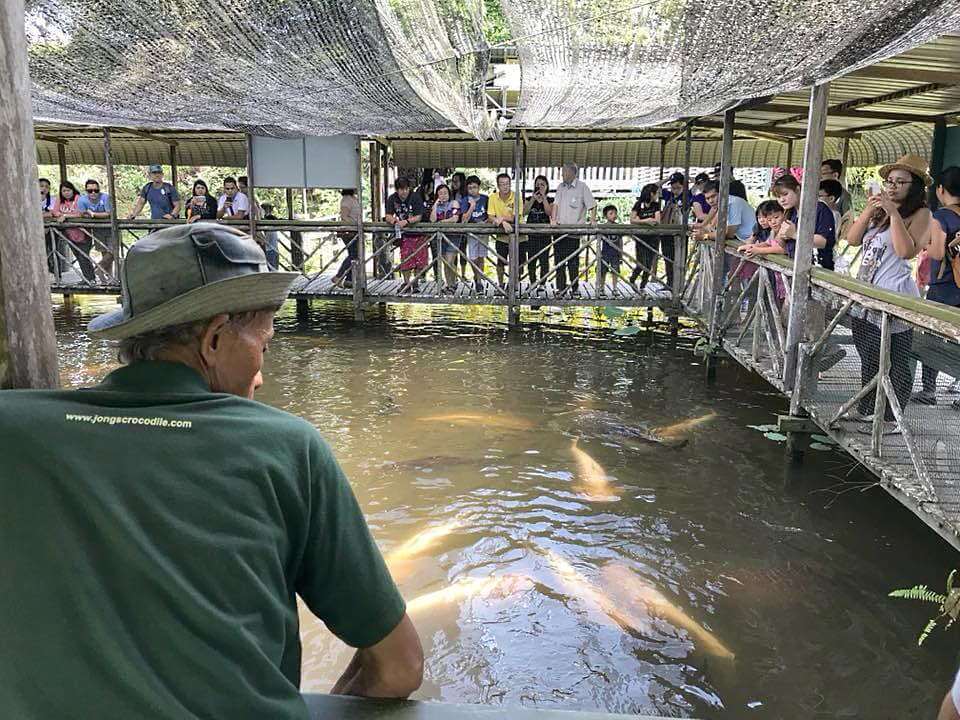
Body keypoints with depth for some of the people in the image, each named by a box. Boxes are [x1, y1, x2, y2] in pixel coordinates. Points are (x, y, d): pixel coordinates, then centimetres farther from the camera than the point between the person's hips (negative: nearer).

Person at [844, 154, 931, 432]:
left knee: (895, 361, -1)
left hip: (894, 298, -7)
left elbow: (906, 251, -19)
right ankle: (866, 409, 28)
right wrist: (868, 210, -4)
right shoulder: (879, 210, 14)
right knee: (868, 357, 16)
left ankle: (892, 419, 6)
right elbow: (852, 239, 7)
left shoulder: (920, 214, -5)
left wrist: (894, 214, -17)